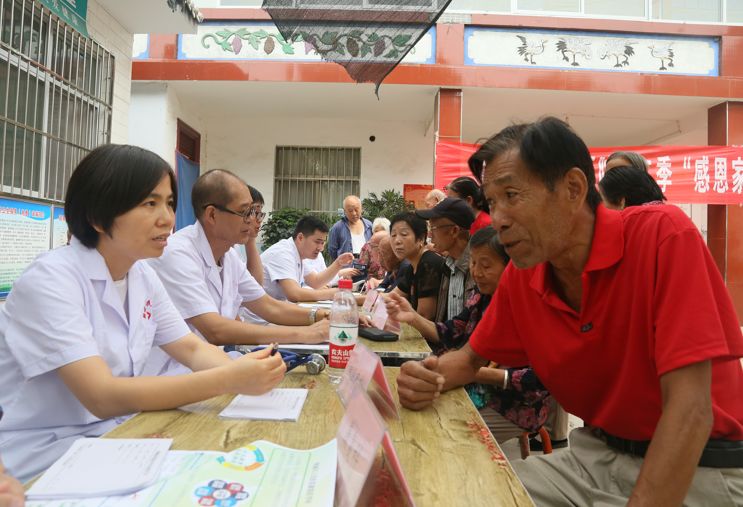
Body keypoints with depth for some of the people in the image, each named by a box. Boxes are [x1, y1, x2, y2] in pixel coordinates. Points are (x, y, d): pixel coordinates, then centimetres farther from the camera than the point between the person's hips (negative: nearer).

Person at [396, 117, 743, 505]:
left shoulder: (663, 235, -22)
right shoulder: (520, 275, -7)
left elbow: (689, 409, -25)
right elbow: (473, 356, 7)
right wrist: (428, 376, -15)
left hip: (702, 470, -4)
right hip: (596, 454, 5)